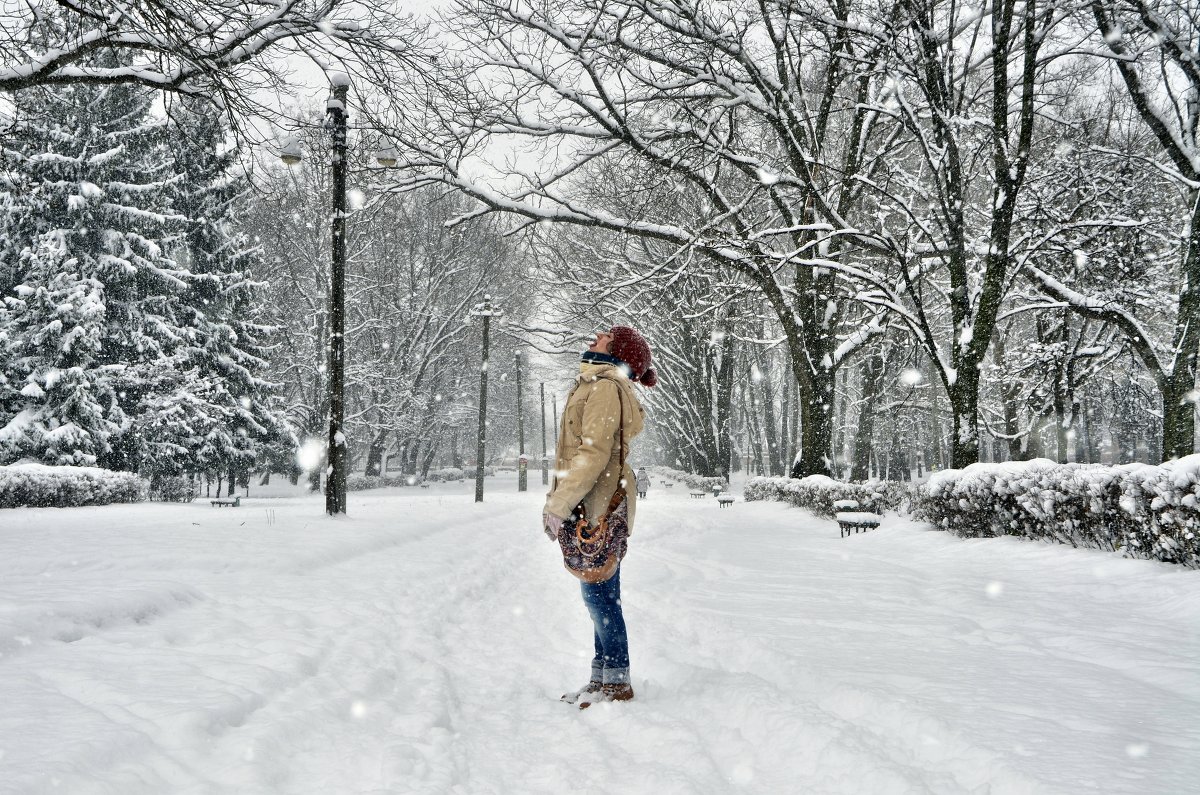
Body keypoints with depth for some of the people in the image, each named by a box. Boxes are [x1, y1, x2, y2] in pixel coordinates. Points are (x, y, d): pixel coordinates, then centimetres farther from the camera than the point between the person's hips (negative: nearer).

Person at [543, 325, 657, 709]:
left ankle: (617, 681, 3)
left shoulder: (605, 386, -13)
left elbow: (594, 453, -21)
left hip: (599, 508, -10)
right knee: (600, 595, 13)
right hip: (594, 509, 10)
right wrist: (557, 501, 15)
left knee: (599, 594, -5)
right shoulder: (593, 385, 18)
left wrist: (558, 505, -20)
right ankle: (602, 677, 20)